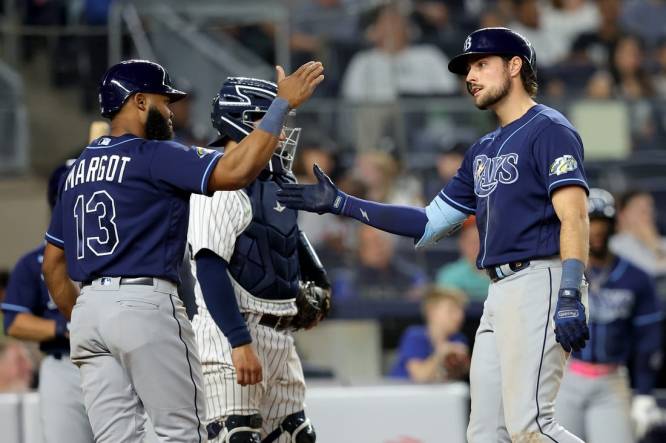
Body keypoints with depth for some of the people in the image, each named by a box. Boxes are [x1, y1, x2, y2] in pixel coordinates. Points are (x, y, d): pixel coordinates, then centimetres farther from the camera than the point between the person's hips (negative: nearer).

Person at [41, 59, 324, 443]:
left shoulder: (79, 169, 18)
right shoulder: (154, 155, -7)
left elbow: (53, 263, 20)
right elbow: (236, 171, -19)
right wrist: (284, 104, -13)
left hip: (88, 309, 7)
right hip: (145, 304, -7)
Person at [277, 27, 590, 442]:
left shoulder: (548, 129, -3)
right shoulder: (484, 150, 24)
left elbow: (574, 216, -14)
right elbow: (429, 224, 24)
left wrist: (570, 298, -26)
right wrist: (341, 203, 19)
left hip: (541, 281, -9)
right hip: (500, 292, 9)